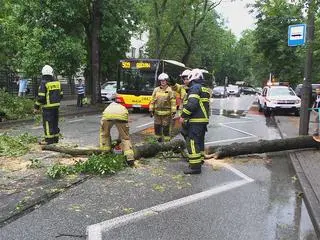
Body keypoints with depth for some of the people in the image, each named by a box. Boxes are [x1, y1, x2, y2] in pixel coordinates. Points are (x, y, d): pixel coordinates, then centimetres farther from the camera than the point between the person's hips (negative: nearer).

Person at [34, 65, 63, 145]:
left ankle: (49, 140, 2)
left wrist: (36, 107, -7)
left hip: (48, 107, -6)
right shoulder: (57, 82, 6)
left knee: (48, 123, -1)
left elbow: (41, 97, -17)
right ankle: (55, 138, 20)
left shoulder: (43, 83, -13)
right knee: (55, 123, 14)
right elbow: (61, 94, 11)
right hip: (56, 106, 6)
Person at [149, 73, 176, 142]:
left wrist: (173, 112, -10)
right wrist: (151, 110, 7)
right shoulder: (156, 90, 7)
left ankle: (167, 141, 12)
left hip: (166, 113, -4)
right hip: (157, 112, 4)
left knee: (166, 129, 0)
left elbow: (173, 102, -5)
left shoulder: (170, 90, -3)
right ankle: (159, 140, 24)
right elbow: (152, 101, 10)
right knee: (157, 128, 8)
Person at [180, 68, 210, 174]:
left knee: (192, 142, -7)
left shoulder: (195, 88, -12)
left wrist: (183, 116, -16)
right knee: (199, 142, 18)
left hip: (195, 121, -10)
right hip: (204, 120, 10)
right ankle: (199, 161, 28)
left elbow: (192, 104, -24)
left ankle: (195, 166, -6)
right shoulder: (205, 89, 19)